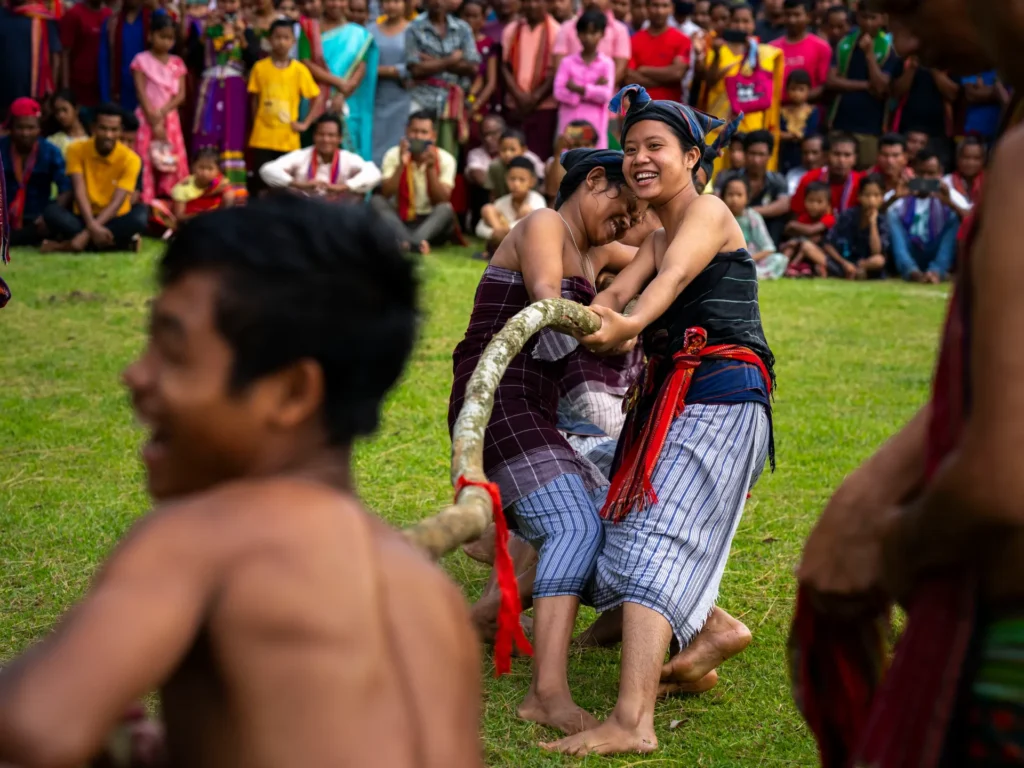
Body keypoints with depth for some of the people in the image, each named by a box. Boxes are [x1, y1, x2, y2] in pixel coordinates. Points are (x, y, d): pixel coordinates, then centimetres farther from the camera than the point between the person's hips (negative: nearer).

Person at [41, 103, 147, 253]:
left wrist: (87, 233, -30)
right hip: (84, 217, 1)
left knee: (140, 216, -34)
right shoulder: (77, 150, -6)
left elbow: (117, 202, -19)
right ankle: (118, 241, -29)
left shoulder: (130, 159, -11)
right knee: (51, 211, -28)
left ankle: (66, 244, -28)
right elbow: (79, 192, -16)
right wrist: (92, 226, -34)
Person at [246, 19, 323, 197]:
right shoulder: (259, 67, 0)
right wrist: (256, 125, 4)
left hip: (288, 140, 0)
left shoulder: (300, 69, -1)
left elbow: (318, 100, 4)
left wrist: (305, 124, -2)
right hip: (262, 138, 0)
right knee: (260, 182, 0)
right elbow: (255, 100, 7)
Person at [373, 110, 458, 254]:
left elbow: (442, 201, -14)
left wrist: (430, 168, -25)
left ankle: (405, 243, -52)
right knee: (376, 201, -26)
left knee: (446, 209, -30)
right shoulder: (393, 155, -5)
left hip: (430, 224, -1)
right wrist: (401, 165, -26)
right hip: (399, 221, 1)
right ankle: (414, 244, -49)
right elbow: (385, 195, -15)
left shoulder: (445, 159, -6)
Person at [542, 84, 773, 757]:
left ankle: (633, 722, -29)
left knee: (655, 539, -20)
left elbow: (672, 279, -25)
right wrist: (598, 318, -19)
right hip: (671, 399, 9)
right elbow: (619, 291, 4)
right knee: (622, 531, 12)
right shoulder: (658, 237, 24)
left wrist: (632, 323, -45)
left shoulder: (708, 211, -3)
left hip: (718, 398, -9)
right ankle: (713, 627, 31)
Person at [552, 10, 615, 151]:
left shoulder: (606, 63, 1)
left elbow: (606, 94, -9)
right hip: (570, 124, 1)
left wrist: (579, 89, -16)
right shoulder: (567, 62, 4)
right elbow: (559, 91, -7)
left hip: (595, 125, -1)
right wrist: (593, 90, -12)